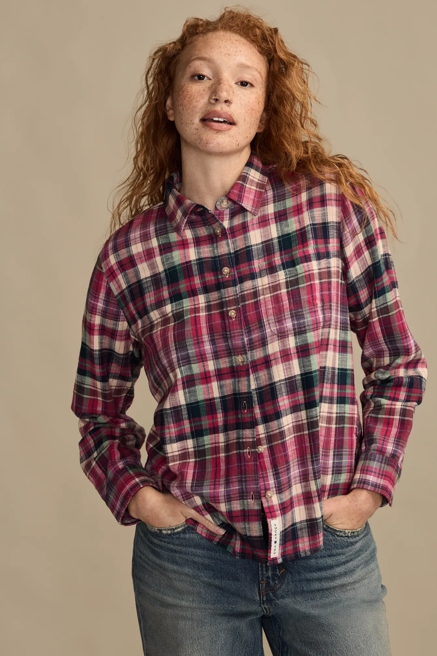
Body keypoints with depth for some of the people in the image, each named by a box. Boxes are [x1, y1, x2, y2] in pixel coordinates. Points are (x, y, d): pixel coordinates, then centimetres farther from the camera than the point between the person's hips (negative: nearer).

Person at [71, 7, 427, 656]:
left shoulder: (333, 204, -4)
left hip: (332, 551, 0)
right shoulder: (128, 253, -2)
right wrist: (134, 494, -4)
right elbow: (99, 412, 10)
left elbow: (398, 365, 4)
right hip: (189, 559, 1)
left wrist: (370, 485, -3)